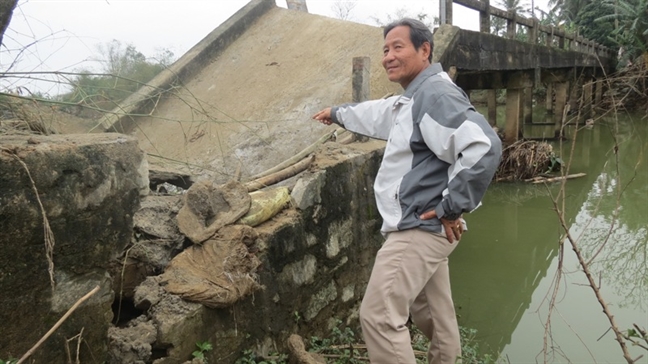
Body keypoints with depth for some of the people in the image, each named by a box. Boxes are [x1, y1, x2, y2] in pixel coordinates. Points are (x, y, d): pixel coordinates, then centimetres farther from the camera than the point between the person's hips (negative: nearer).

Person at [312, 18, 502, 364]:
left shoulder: (435, 94, -18)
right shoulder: (413, 98, 15)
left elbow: (484, 147, -31)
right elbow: (378, 112, 36)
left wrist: (452, 207, -25)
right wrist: (338, 113, 50)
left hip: (421, 228, -11)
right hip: (422, 228, 11)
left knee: (379, 316, -9)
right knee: (434, 314, 23)